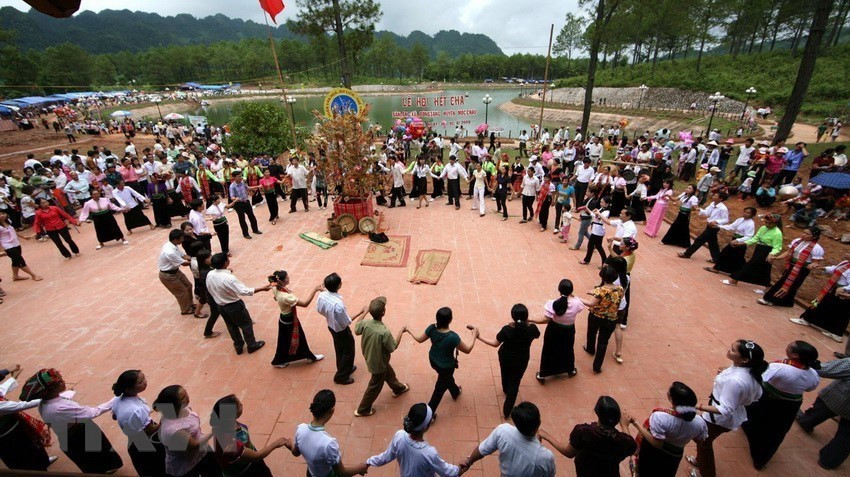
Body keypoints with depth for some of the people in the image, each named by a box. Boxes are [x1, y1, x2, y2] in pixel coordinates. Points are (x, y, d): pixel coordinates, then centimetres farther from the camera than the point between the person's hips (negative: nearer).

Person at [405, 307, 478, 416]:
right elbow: (467, 350, -23)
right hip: (446, 366, -6)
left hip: (433, 360, 6)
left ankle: (455, 392, 66)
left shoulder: (432, 328, -24)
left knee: (447, 377, 36)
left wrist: (409, 331, 12)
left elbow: (419, 339, -6)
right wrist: (474, 335, -9)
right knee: (440, 388, 19)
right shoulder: (453, 337, -39)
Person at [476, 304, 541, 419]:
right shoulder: (532, 328, -25)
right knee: (514, 383, 18)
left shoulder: (507, 329, -30)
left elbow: (495, 344, -18)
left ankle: (506, 390, 61)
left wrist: (480, 337, -10)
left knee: (505, 375, 31)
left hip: (505, 357, 0)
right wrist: (527, 322, 10)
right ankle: (507, 410, 23)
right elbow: (537, 336, 0)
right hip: (521, 360, 0)